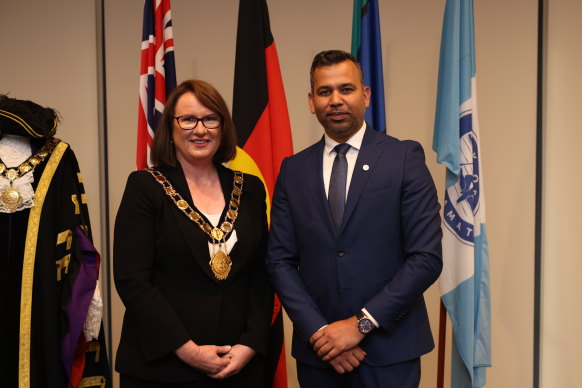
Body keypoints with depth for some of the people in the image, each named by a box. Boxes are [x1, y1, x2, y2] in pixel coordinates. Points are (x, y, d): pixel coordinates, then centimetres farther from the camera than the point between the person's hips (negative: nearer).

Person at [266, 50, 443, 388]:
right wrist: (318, 330, -9)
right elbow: (280, 260, 2)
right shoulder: (293, 170, 4)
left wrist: (361, 323, -13)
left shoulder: (405, 157, -5)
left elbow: (427, 257, -10)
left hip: (389, 350, -2)